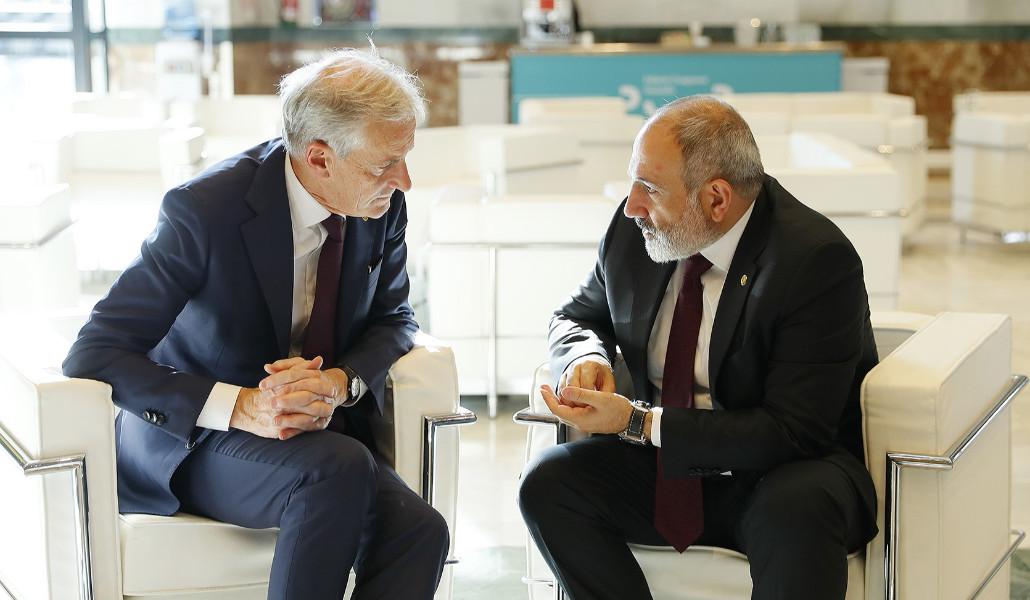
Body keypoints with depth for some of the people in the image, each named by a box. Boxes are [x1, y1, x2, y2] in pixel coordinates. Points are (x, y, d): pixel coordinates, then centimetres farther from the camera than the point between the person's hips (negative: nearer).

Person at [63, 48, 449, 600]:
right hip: (190, 440, -5)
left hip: (319, 427, 5)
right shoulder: (204, 209, -21)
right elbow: (93, 356, -20)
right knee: (340, 468, -35)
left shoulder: (381, 206, -5)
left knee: (419, 532, -25)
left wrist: (339, 384, -17)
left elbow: (392, 319, 8)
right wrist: (239, 407, -32)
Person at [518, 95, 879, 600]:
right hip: (663, 468, 6)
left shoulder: (819, 260, -19)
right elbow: (579, 314, 16)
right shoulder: (635, 228, -3)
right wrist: (587, 355, -10)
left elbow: (794, 431, -21)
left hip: (776, 484, -5)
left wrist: (638, 422, -25)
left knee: (796, 511, -38)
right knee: (546, 483, -19)